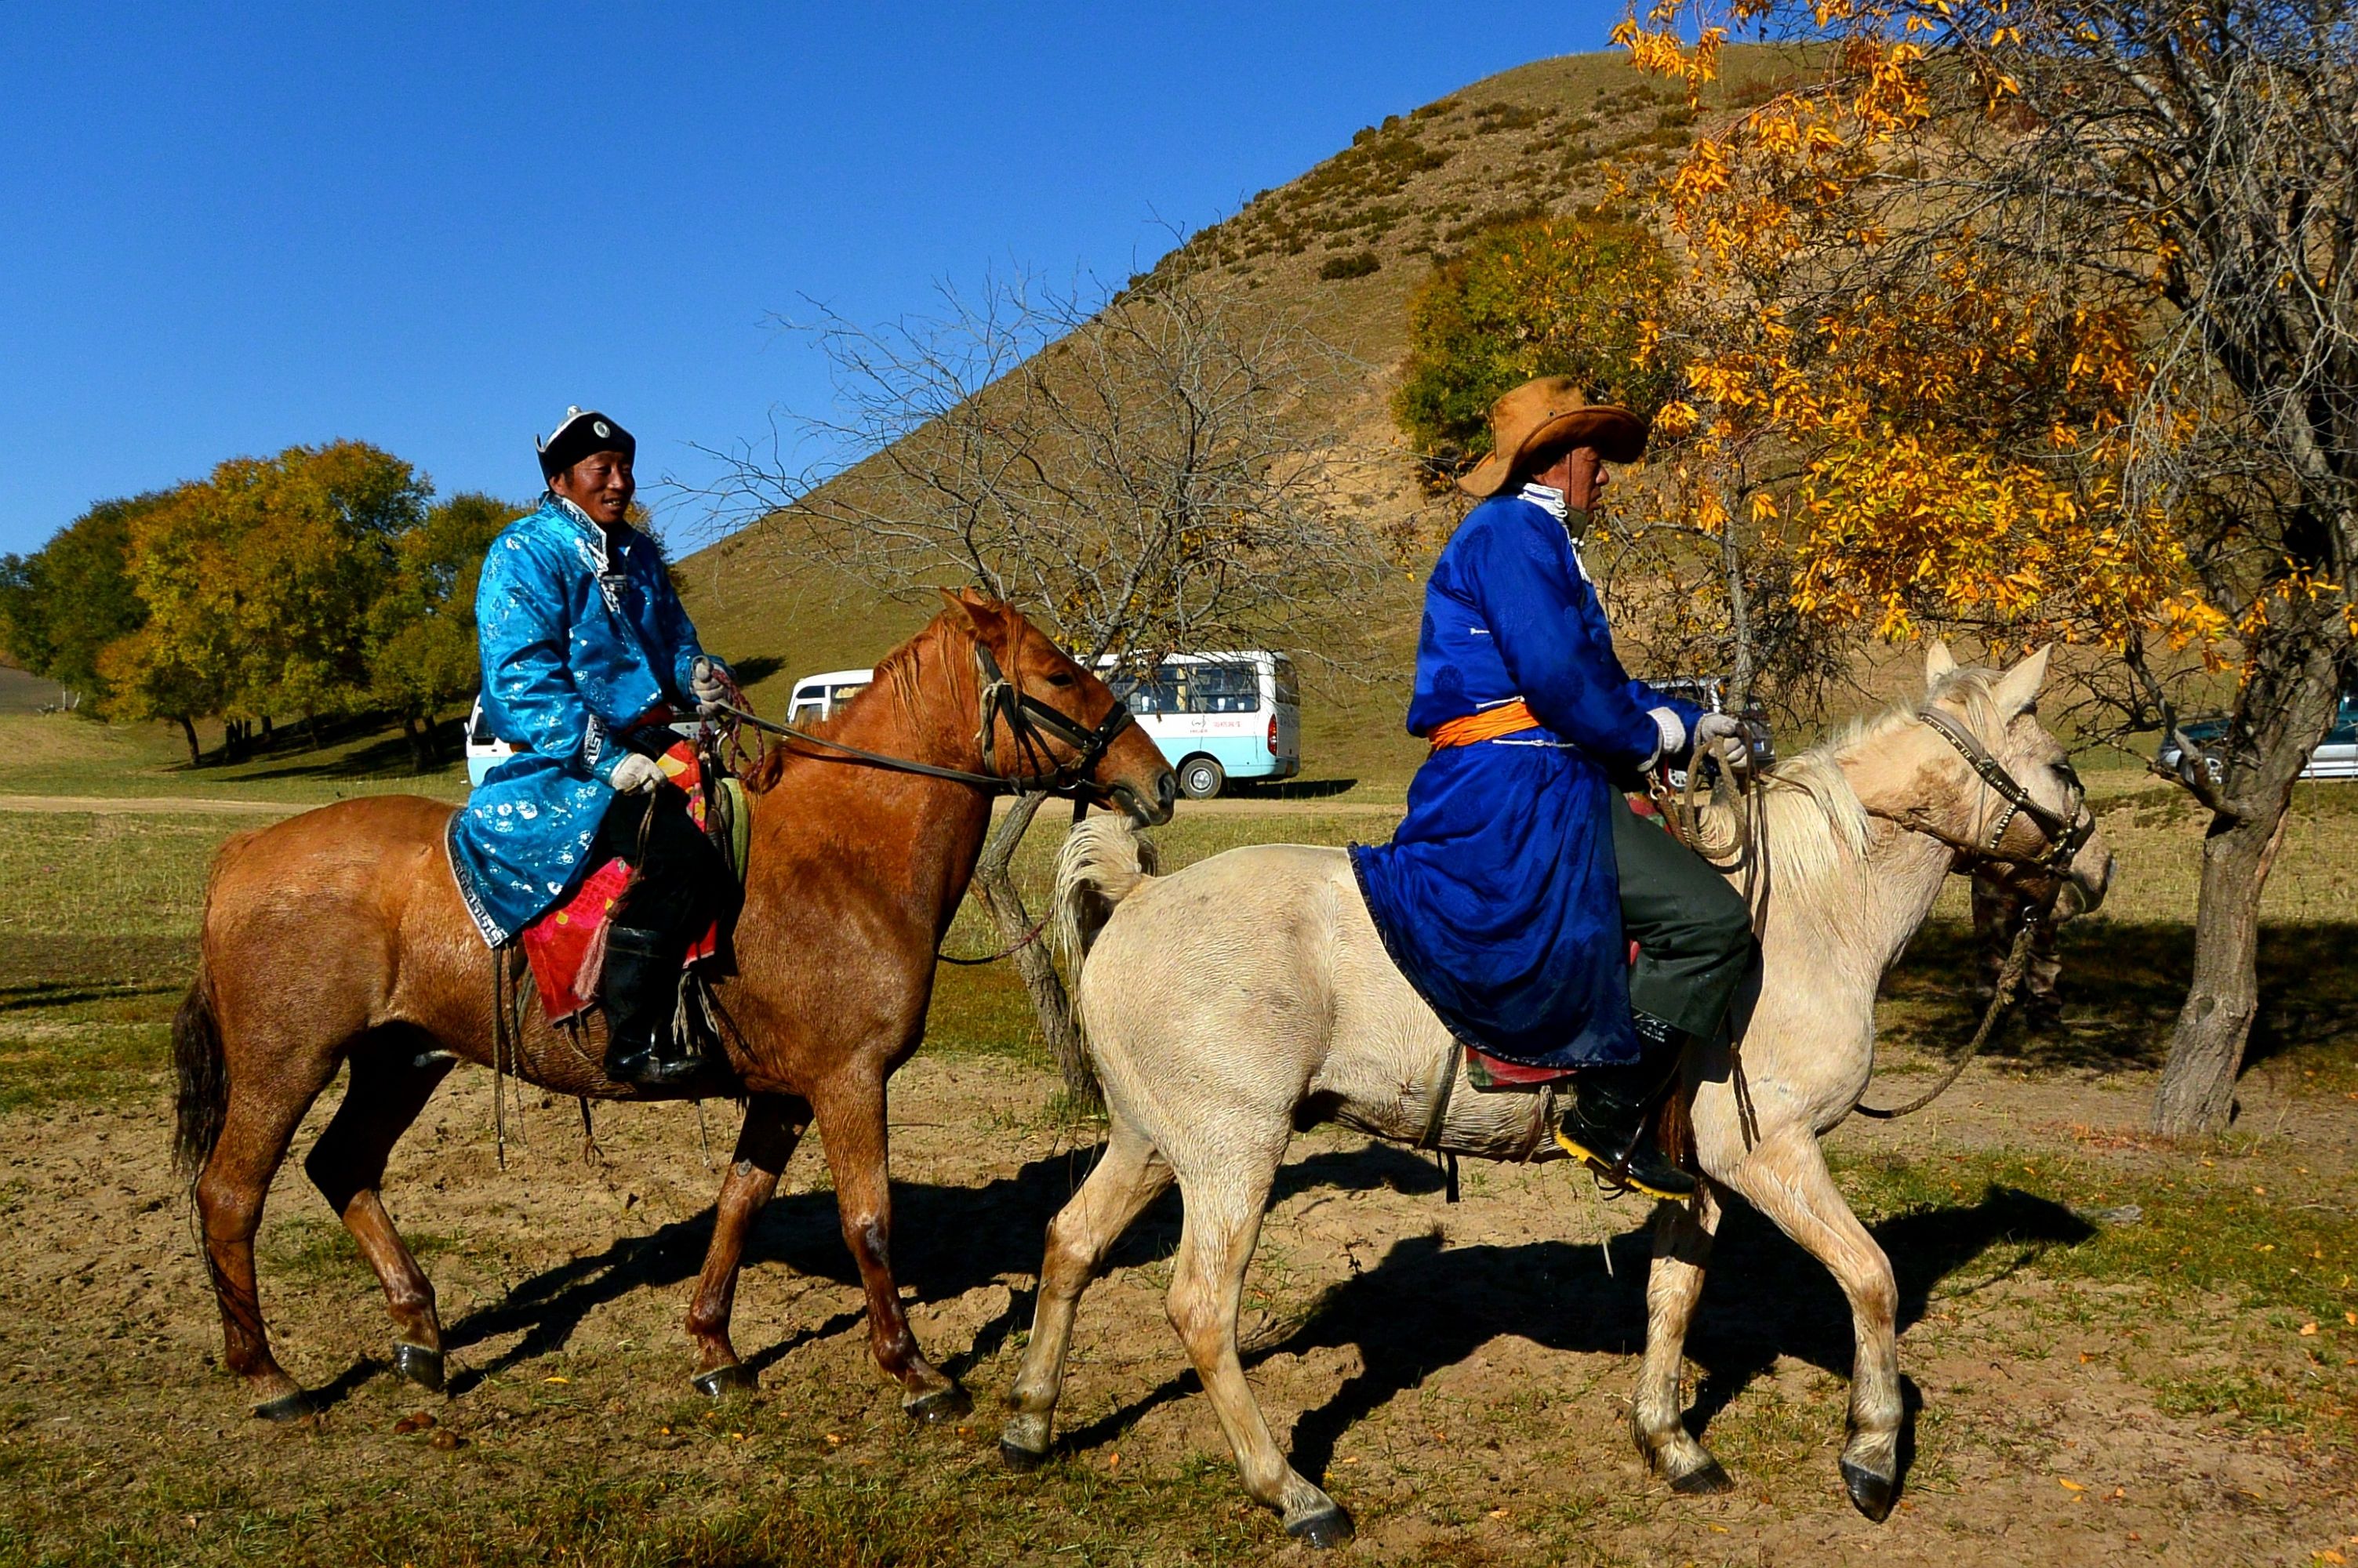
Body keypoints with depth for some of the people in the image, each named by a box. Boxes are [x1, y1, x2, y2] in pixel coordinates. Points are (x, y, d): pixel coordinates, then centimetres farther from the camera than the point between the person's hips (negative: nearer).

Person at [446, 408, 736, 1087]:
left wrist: (697, 671, -2)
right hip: (560, 761, -9)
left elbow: (675, 640, 24)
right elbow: (523, 682, -16)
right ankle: (634, 1043, -25)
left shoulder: (638, 554, 18)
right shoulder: (524, 555, -7)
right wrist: (606, 760, -26)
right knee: (682, 855, -31)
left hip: (648, 745, 9)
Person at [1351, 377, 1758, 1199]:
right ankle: (1609, 1113, -12)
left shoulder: (1539, 541, 26)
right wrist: (1659, 734, -4)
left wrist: (1693, 725, 19)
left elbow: (1599, 679, 28)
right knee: (1711, 918, -17)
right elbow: (1562, 676, -19)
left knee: (1708, 903, 18)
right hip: (1515, 798, -11)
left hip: (1531, 794, 11)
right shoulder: (1513, 531, -9)